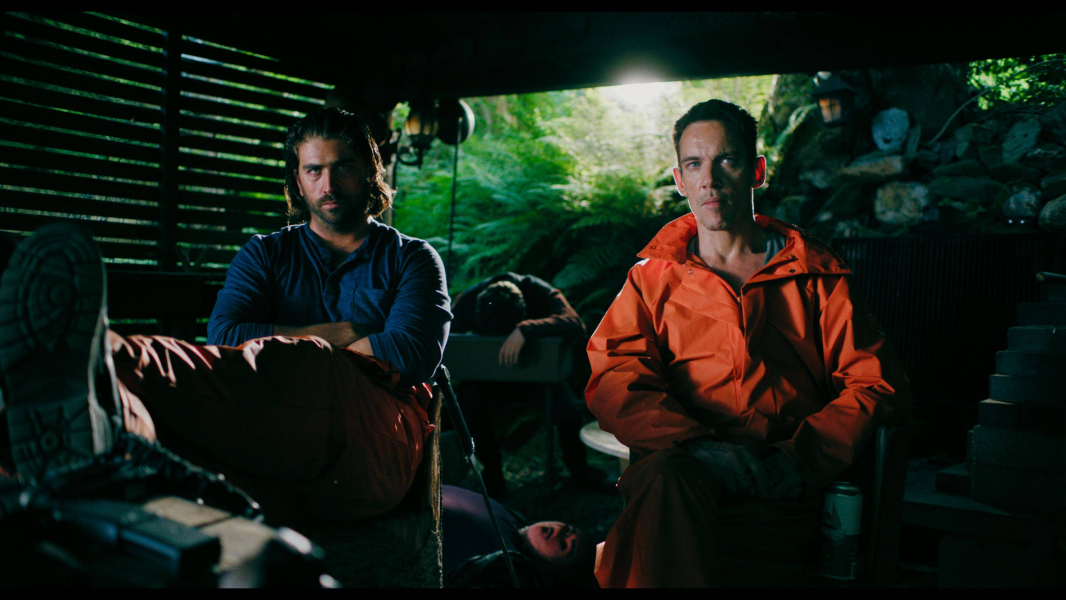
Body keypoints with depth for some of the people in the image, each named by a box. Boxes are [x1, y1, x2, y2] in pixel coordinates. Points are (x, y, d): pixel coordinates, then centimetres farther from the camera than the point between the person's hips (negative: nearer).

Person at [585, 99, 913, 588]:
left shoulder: (815, 273, 16)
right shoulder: (654, 275, 17)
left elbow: (878, 383, 8)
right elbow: (612, 380, 2)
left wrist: (801, 456, -11)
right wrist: (695, 442, -18)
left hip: (787, 486, -1)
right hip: (681, 466, 2)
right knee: (670, 476, -36)